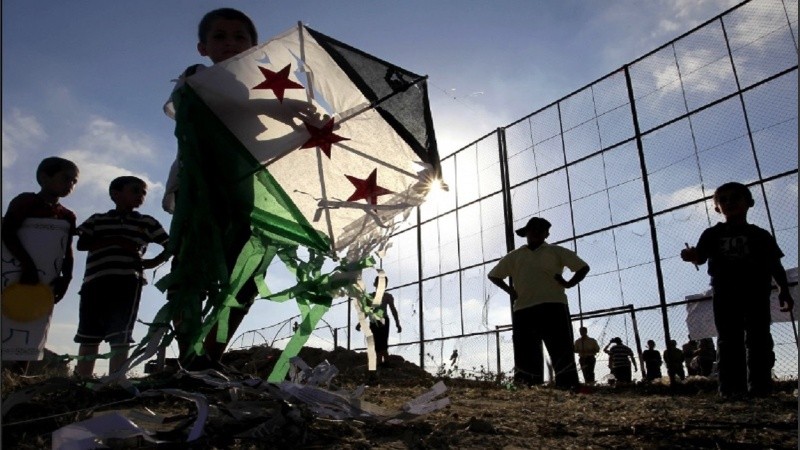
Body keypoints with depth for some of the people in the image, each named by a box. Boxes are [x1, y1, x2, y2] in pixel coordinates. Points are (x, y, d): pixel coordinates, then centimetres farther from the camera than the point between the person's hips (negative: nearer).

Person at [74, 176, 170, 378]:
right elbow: (82, 244, 5)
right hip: (95, 281, 2)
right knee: (88, 336, 2)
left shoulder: (147, 222, 17)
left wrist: (153, 262, 0)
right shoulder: (97, 219, 20)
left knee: (119, 337, -10)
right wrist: (116, 241, -6)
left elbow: (171, 245, 14)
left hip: (127, 282, -2)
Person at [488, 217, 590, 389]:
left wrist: (569, 283, -2)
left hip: (553, 308, -2)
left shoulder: (556, 252, 14)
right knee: (526, 356, -1)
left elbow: (583, 267, 15)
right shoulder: (514, 256, 20)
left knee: (562, 352, -8)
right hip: (523, 311, 2)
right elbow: (493, 275, 25)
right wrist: (509, 290, 10)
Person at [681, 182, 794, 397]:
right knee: (729, 341, -4)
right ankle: (731, 388, -7)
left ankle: (760, 387, -3)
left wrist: (784, 290, 2)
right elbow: (701, 257, 1)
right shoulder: (712, 234, 14)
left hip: (756, 292, 1)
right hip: (725, 294, -1)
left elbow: (775, 265, 13)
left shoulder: (760, 235, 16)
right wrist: (691, 256, -23)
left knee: (759, 339, -4)